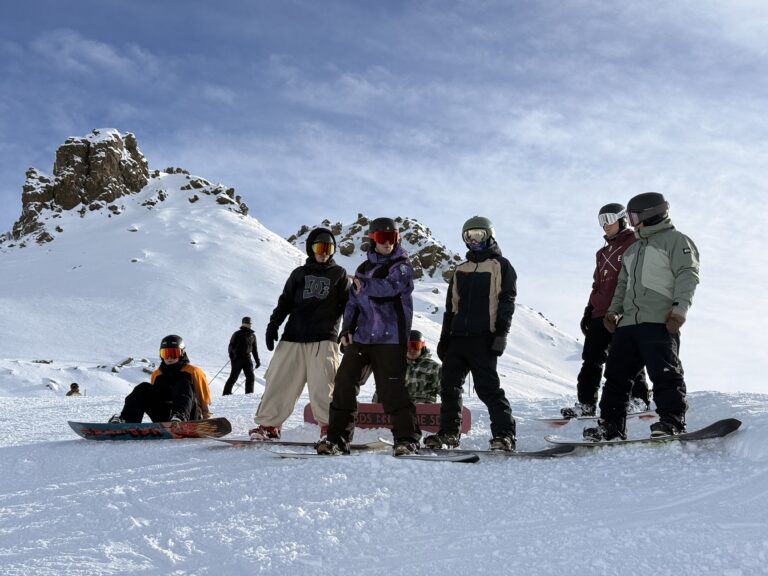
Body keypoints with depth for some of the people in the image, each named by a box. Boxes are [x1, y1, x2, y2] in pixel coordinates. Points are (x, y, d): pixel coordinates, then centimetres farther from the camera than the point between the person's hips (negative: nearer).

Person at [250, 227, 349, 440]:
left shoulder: (339, 274, 13)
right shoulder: (299, 273, 17)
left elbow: (347, 304, 11)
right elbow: (285, 301, 15)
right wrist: (273, 324, 5)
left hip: (324, 339, -2)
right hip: (294, 336, 2)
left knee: (322, 385, -13)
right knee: (280, 381, 0)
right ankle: (268, 424, 8)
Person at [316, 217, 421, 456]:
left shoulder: (402, 266, 1)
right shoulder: (364, 268, 18)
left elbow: (391, 287, -20)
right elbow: (353, 302, 18)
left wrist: (364, 286, -6)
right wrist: (347, 329, 5)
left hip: (390, 338, -5)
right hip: (361, 336, 6)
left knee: (391, 387, -10)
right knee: (344, 382, 0)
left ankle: (407, 438, 3)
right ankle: (338, 437, 7)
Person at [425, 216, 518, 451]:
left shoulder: (500, 265, 5)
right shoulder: (461, 270, 22)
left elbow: (507, 301, -4)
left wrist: (501, 333, -14)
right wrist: (444, 337, 16)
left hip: (483, 338, -6)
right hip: (458, 336, 6)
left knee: (488, 387, -10)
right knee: (449, 385, 6)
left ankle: (504, 434, -5)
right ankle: (449, 433, 15)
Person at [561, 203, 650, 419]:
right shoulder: (603, 252, 25)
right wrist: (589, 310, 20)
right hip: (601, 313, 7)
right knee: (591, 358, 3)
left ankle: (639, 400, 1)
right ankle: (585, 403, 4)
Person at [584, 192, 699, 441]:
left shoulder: (675, 239, 5)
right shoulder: (633, 249, 30)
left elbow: (687, 274, -7)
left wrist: (680, 307, -20)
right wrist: (613, 310, 17)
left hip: (660, 321, -8)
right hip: (628, 322, 8)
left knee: (664, 373, -14)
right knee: (616, 374, 4)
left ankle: (672, 422, -12)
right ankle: (611, 426, 8)